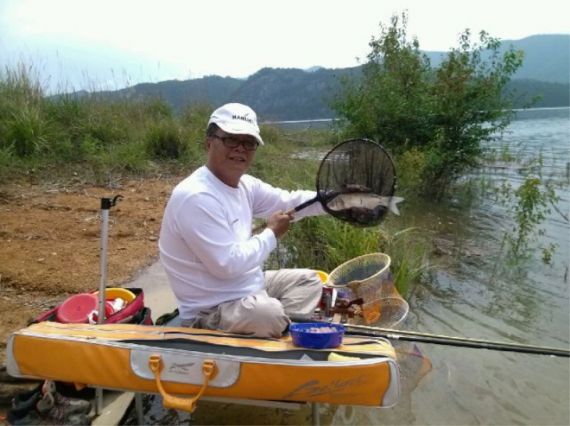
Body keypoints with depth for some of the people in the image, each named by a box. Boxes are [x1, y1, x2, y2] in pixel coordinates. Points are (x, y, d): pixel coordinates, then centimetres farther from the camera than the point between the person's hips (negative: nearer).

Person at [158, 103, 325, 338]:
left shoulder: (244, 185, 3)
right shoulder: (196, 197, -26)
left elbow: (289, 201, 9)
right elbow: (228, 264, -30)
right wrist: (271, 233, -16)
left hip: (248, 287, 11)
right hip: (211, 311, -10)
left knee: (309, 280, 17)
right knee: (269, 313, -38)